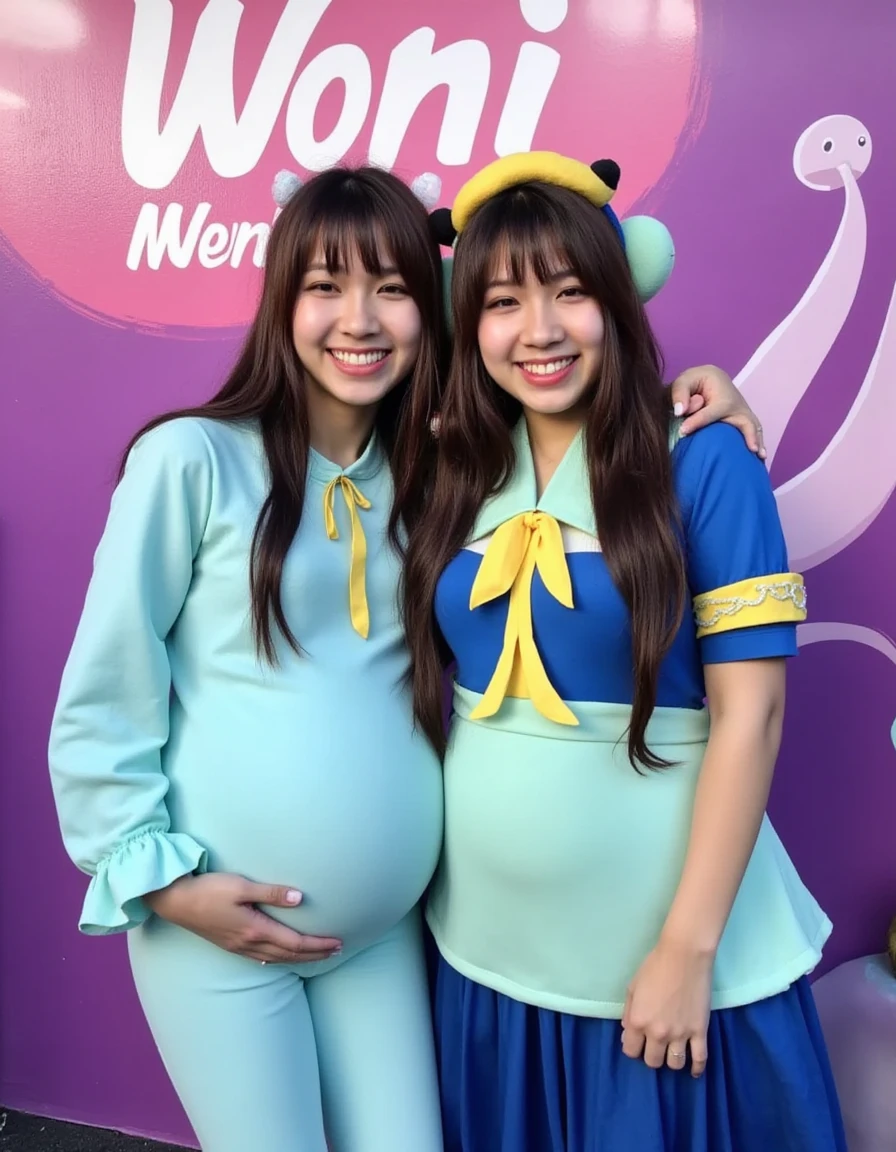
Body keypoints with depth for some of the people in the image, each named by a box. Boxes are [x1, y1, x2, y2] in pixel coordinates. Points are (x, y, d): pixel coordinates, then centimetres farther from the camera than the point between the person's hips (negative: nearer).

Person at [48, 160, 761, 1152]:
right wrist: (163, 875, -9)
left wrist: (676, 387, -7)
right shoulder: (192, 459, -12)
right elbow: (102, 698, -7)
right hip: (217, 926, -3)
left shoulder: (436, 467, 1)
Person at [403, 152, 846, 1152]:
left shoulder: (702, 462, -11)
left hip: (660, 951, -4)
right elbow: (439, 690, 7)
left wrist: (689, 946, -14)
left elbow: (749, 713, -13)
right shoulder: (459, 473, 1)